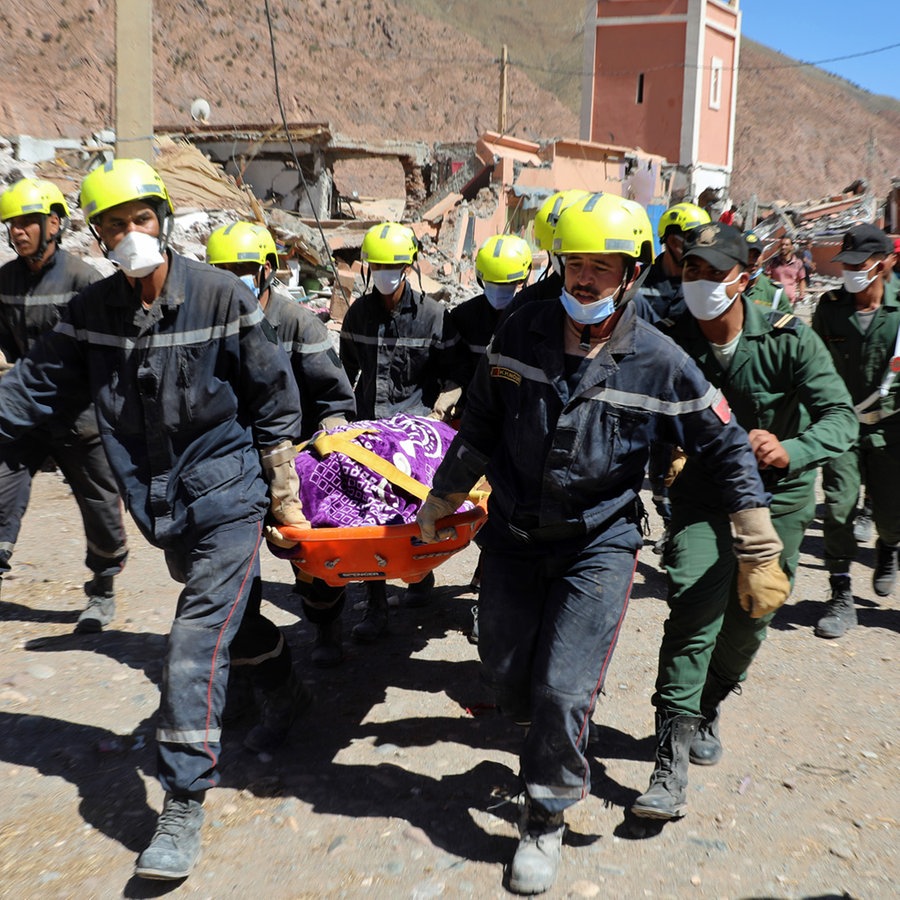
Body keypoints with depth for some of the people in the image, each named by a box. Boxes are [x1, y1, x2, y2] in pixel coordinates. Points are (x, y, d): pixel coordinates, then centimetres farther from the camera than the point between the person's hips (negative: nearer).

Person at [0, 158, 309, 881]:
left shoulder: (221, 297, -12)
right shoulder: (90, 313, 0)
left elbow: (274, 400, -5)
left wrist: (284, 494, -1)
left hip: (227, 501, -5)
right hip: (163, 507, 5)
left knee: (195, 649, -9)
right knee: (234, 615, 22)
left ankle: (183, 809, 3)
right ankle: (284, 694, 51)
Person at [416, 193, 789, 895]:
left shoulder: (660, 363, -12)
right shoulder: (520, 335, -6)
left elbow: (729, 451, -3)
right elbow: (480, 428, 6)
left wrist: (759, 554, -3)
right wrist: (441, 501, 12)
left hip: (599, 544, -3)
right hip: (514, 535, 3)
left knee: (565, 690, -7)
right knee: (507, 673, 12)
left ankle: (547, 821, 18)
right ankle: (546, 742, 46)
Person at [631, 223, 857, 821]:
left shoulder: (789, 338, -14)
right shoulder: (670, 345, -11)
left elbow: (842, 416, -21)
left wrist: (790, 451, -40)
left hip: (778, 494, 1)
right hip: (702, 493, -1)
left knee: (750, 621, 10)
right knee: (695, 606, -18)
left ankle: (707, 710, 39)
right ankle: (672, 761, -13)